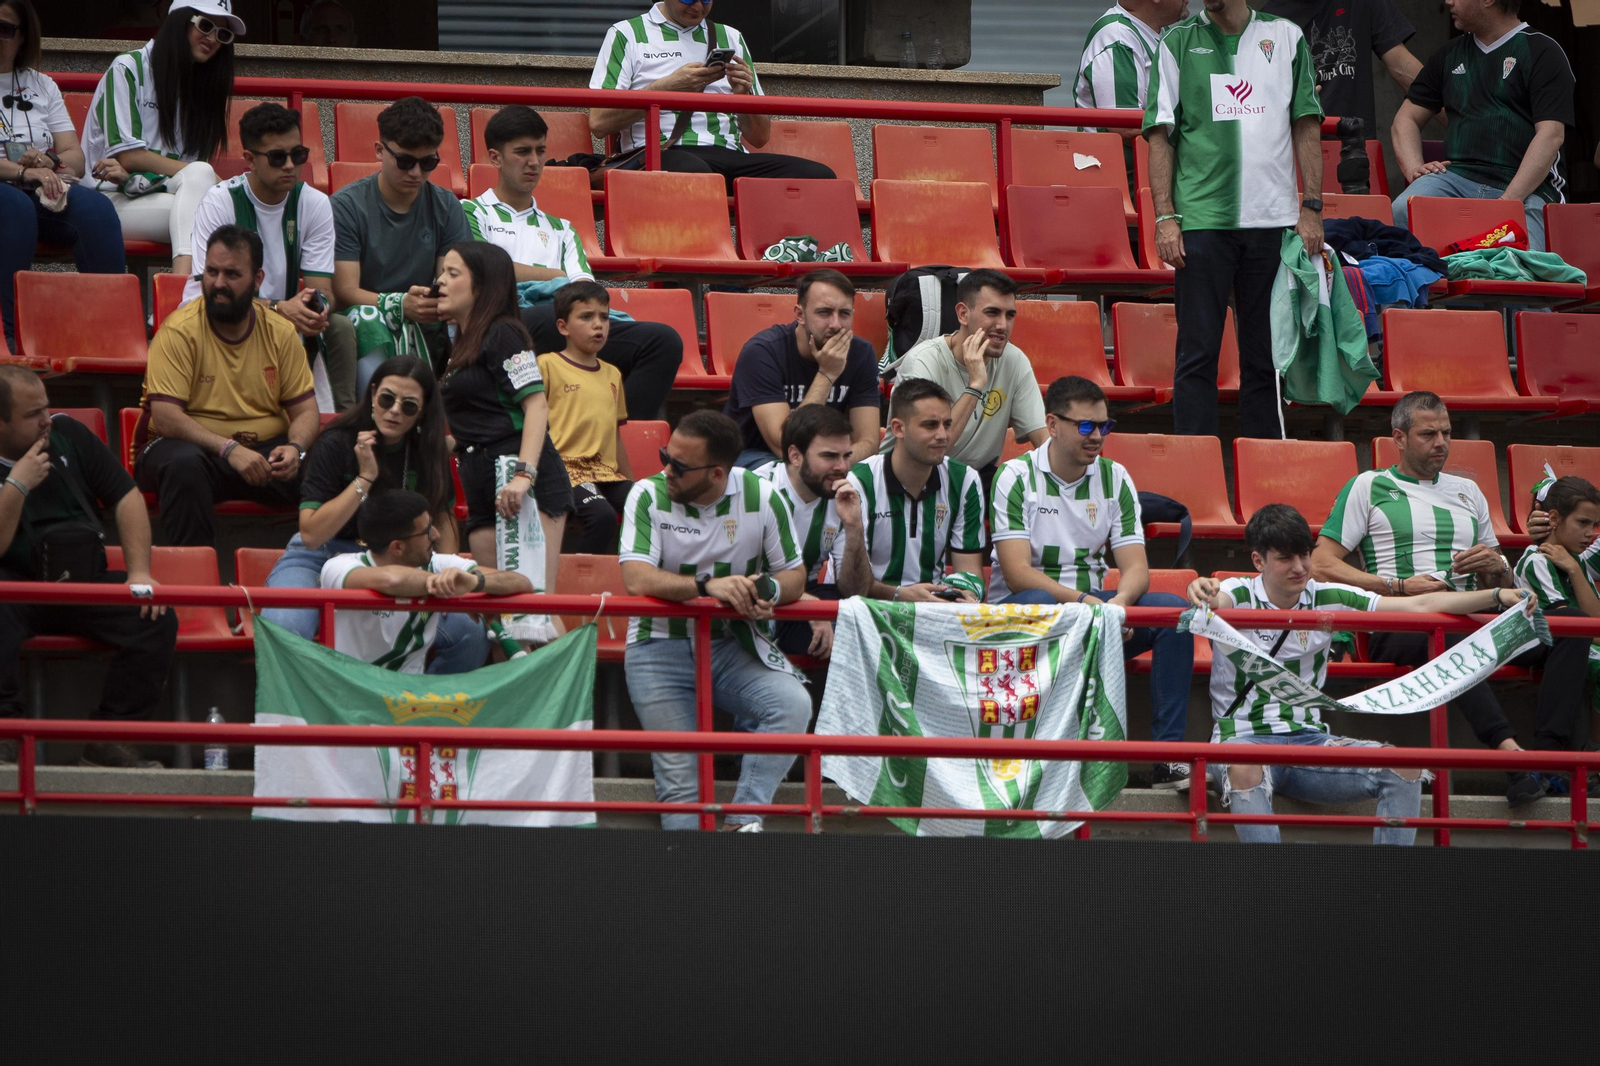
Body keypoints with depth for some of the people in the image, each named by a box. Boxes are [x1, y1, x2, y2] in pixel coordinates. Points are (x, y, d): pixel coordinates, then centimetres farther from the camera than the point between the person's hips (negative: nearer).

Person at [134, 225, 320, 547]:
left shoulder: (280, 333, 3)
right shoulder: (179, 331, -11)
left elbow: (305, 411, 4)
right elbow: (165, 417, -19)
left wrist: (295, 449, -19)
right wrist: (229, 449, -30)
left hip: (264, 452, 3)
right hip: (196, 447, -3)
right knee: (183, 463, -38)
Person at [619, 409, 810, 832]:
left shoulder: (760, 497, -3)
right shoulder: (649, 496, -8)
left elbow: (794, 575, 2)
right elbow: (637, 579, -21)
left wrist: (769, 590, -22)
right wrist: (708, 586, -33)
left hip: (732, 645, 2)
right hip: (661, 644, -2)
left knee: (793, 705, -27)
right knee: (679, 779, -13)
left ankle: (742, 821, -25)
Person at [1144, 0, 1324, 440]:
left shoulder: (1286, 38, 11)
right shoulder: (1178, 42, 6)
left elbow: (1307, 127, 12)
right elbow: (1160, 135, 3)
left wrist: (1312, 207, 3)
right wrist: (1165, 217, -6)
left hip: (1273, 219, 2)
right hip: (1202, 218, -2)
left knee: (1266, 354, 5)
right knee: (1198, 351, -4)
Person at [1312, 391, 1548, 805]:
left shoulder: (1467, 491, 29)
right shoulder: (1368, 488, 14)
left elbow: (1502, 585, 31)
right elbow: (1321, 566, 3)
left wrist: (1497, 568, 5)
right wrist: (1399, 587, -7)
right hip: (1396, 627, -4)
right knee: (1443, 628, -43)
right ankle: (1509, 748, -55)